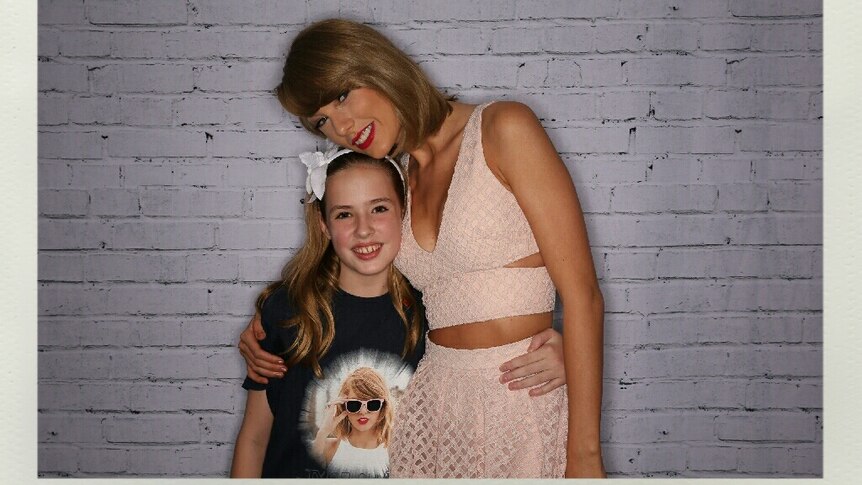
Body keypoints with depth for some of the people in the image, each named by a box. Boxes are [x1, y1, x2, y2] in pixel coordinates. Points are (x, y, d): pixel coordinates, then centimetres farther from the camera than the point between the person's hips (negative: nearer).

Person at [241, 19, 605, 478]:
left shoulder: (503, 129, -9)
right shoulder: (400, 186, 9)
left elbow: (582, 294, -12)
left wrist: (584, 453, -14)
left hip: (524, 401, -5)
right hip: (432, 404, 5)